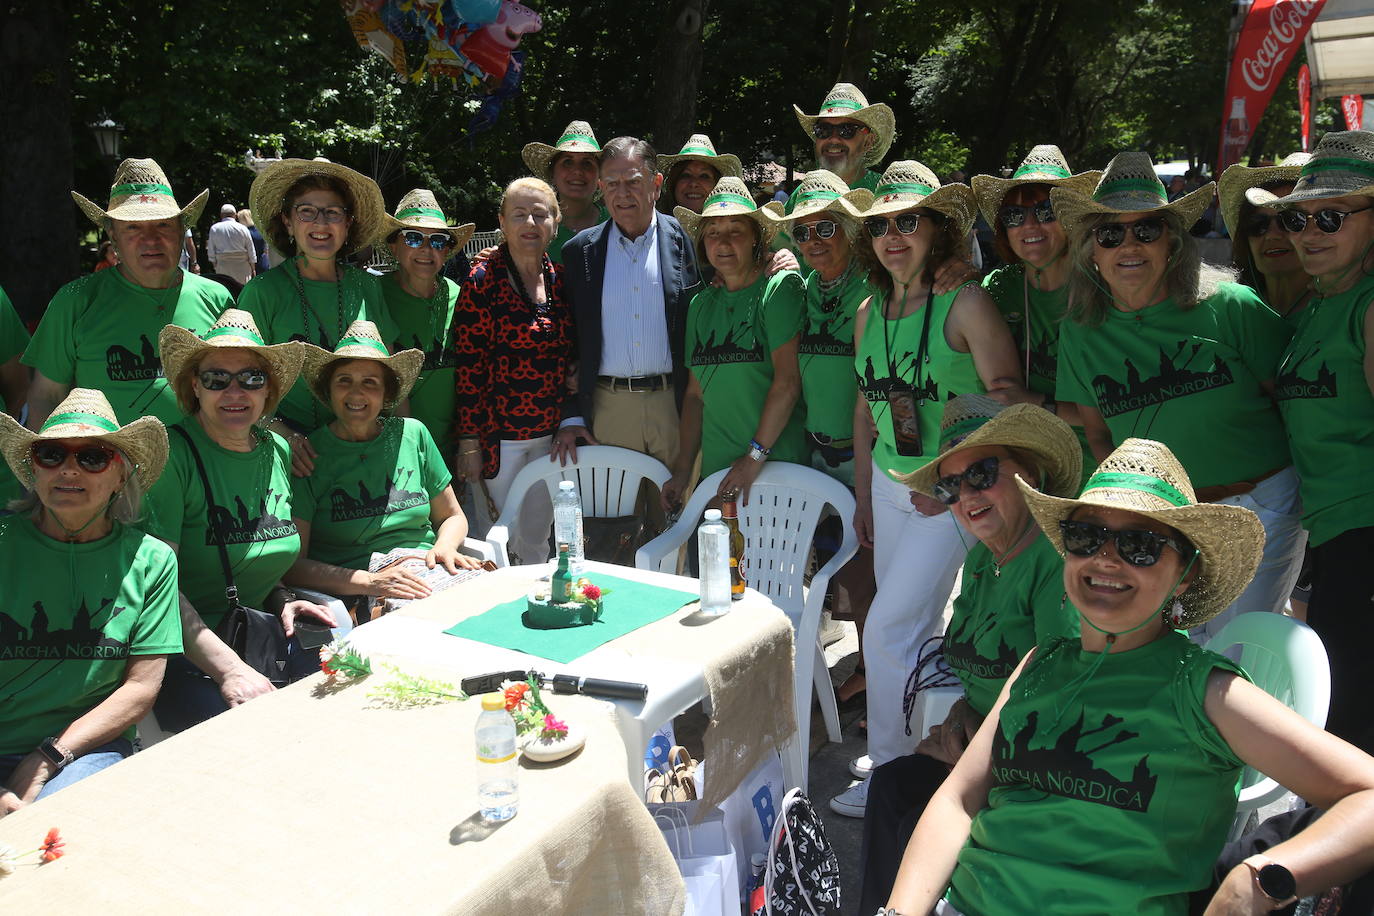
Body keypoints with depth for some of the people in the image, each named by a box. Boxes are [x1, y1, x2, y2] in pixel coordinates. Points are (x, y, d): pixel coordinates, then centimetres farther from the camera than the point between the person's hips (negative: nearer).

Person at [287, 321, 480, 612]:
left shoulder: (412, 434, 12)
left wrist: (445, 546, -1)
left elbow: (452, 516, 22)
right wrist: (369, 582, -19)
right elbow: (292, 564, -5)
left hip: (434, 584, 5)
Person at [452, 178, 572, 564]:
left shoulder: (562, 279, 6)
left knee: (537, 539, 16)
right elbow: (468, 365, -10)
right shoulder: (483, 281, -9)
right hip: (499, 434, -5)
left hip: (551, 432, 5)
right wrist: (469, 441, -12)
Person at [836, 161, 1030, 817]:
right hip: (889, 486, 6)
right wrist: (864, 495, 15)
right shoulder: (870, 312, 7)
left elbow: (1011, 403, -13)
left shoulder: (966, 304, -12)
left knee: (890, 629, -7)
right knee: (915, 631, 14)